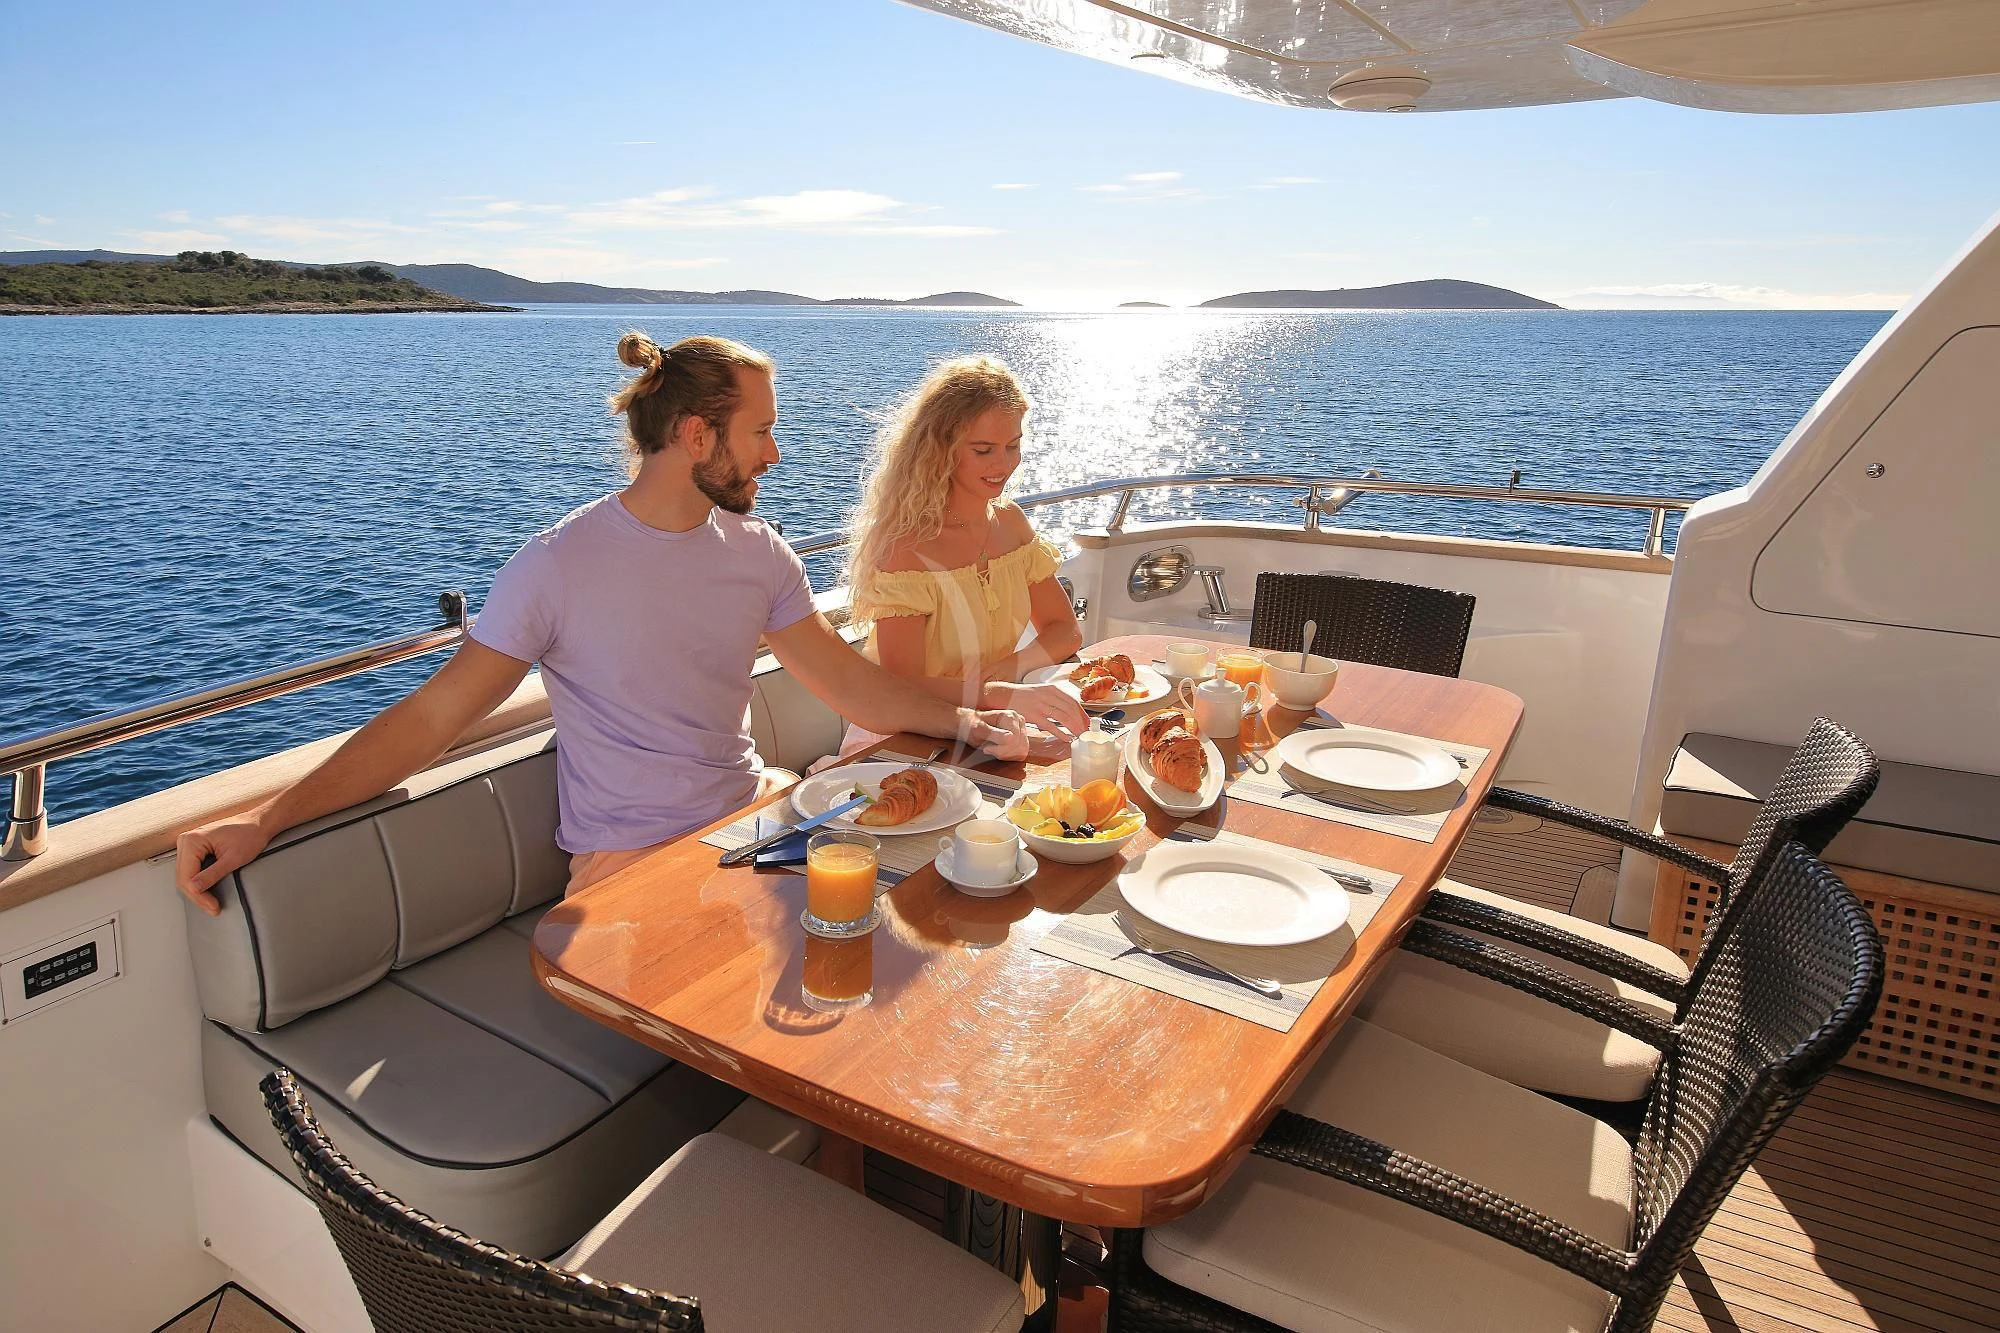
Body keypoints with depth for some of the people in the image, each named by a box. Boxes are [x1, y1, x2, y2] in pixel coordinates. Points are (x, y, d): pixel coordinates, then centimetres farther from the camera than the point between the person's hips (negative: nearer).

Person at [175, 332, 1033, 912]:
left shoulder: (756, 552, 5)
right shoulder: (560, 564, -11)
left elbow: (846, 679, 7)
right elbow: (429, 718, -10)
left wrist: (966, 721, -8)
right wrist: (264, 821, -18)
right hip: (629, 855, -5)